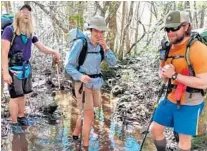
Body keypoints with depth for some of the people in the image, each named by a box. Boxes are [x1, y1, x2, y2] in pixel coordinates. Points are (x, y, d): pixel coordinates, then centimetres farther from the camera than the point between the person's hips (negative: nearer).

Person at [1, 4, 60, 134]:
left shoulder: (31, 32, 6)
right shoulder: (10, 30, -12)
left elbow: (42, 48, 10)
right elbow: (4, 53, -16)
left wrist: (54, 51, -9)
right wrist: (5, 73, -21)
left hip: (26, 67, 6)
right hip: (14, 69, -6)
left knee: (23, 95, 16)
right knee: (15, 96, 2)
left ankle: (21, 117, 33)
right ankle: (14, 124, 15)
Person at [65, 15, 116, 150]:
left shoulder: (101, 45, 3)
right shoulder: (80, 43, -16)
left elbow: (113, 63, -5)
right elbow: (69, 66, -14)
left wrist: (106, 47, -19)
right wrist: (80, 76, -33)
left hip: (95, 83, 7)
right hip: (83, 84, -7)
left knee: (86, 113, 21)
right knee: (89, 116, -6)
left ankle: (76, 133, 46)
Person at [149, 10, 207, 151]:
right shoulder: (169, 48, 3)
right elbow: (162, 71, 16)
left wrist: (174, 75, -27)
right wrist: (164, 73, -9)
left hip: (189, 103, -7)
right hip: (170, 98, 7)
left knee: (184, 139, 9)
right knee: (155, 129, 14)